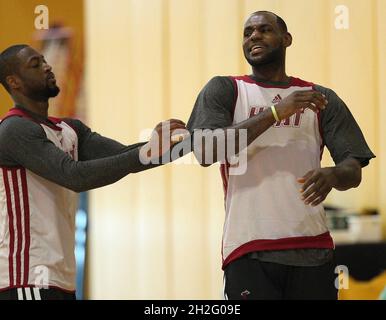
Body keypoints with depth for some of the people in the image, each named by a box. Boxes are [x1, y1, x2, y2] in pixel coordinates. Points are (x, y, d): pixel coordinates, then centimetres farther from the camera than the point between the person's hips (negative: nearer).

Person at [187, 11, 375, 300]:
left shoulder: (321, 99, 13)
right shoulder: (223, 90, 8)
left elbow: (354, 170, 6)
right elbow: (205, 152, -9)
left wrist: (331, 175, -19)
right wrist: (275, 112, -15)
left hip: (312, 248, 2)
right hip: (249, 249, -2)